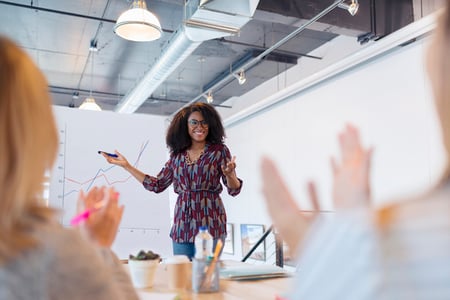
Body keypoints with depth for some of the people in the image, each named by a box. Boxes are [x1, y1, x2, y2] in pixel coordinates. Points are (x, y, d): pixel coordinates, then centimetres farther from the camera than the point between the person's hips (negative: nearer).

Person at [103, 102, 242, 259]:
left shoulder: (219, 150, 1)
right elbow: (157, 185, 14)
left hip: (209, 224, -3)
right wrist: (126, 166, 13)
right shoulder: (178, 154, 11)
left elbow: (234, 190, -1)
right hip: (182, 227, 3)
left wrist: (229, 174, -24)